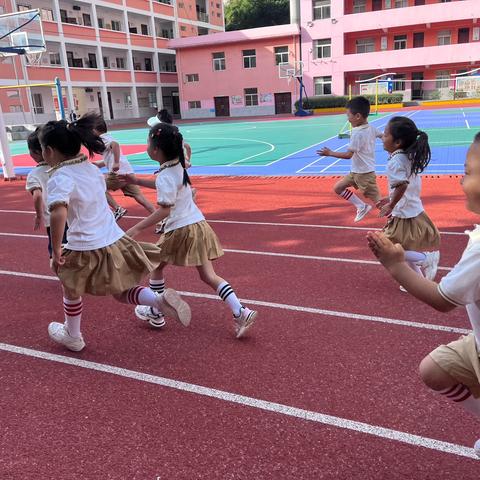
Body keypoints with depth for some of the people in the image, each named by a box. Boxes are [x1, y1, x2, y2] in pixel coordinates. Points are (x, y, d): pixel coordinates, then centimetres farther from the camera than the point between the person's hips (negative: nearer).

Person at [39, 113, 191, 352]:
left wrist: (56, 250, -24)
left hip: (86, 249, -6)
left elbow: (59, 213, -33)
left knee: (71, 290, 23)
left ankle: (72, 336, 42)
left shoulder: (59, 178, -16)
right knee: (122, 292, 20)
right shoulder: (91, 168, 6)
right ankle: (161, 300, -5)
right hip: (116, 241, 6)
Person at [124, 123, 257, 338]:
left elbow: (164, 210, -23)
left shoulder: (165, 176, -16)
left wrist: (137, 228, -22)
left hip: (181, 230, -8)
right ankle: (241, 312, 0)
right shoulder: (177, 166, 11)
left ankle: (155, 312, 28)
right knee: (208, 275, 9)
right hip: (198, 225, 8)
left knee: (156, 266, 16)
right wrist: (137, 181, 29)